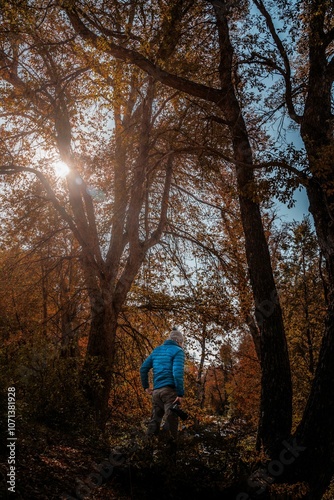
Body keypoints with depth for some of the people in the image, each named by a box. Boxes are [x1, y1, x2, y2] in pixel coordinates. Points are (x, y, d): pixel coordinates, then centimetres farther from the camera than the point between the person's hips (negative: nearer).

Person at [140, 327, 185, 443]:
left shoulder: (156, 350, 17)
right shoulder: (177, 351, -3)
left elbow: (143, 368, 15)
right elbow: (177, 373, -16)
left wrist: (146, 386, 19)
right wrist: (180, 394, -16)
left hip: (156, 391, 7)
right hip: (170, 390, -6)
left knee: (154, 421, 13)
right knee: (171, 421, -7)